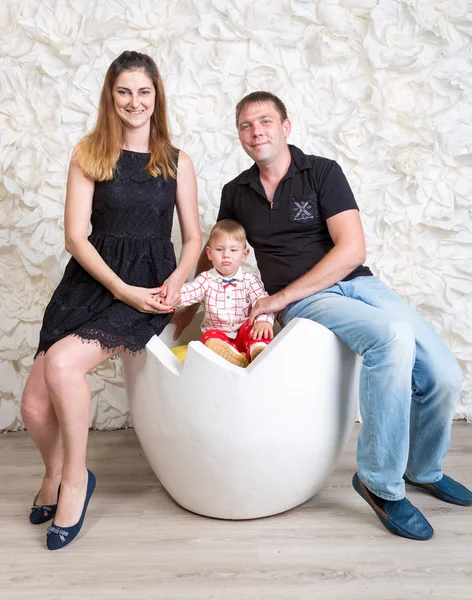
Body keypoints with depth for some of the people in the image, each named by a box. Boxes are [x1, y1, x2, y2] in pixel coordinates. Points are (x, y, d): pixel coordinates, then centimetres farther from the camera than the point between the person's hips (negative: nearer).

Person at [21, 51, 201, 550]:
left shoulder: (178, 163, 9)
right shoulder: (89, 154, 6)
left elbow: (193, 237, 10)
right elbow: (76, 236, -1)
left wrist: (175, 282, -10)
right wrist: (123, 290, -13)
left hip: (150, 288, -1)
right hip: (91, 281, 2)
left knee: (62, 361, -28)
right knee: (35, 407, -10)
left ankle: (74, 477, -1)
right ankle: (54, 472, 26)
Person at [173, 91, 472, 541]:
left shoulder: (322, 172, 1)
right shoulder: (236, 193, 11)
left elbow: (352, 250, -9)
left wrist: (281, 297, -12)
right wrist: (188, 303, 21)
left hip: (355, 282, 1)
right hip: (305, 303, -1)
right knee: (394, 336, -33)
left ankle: (424, 469, 17)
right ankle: (380, 482, -16)